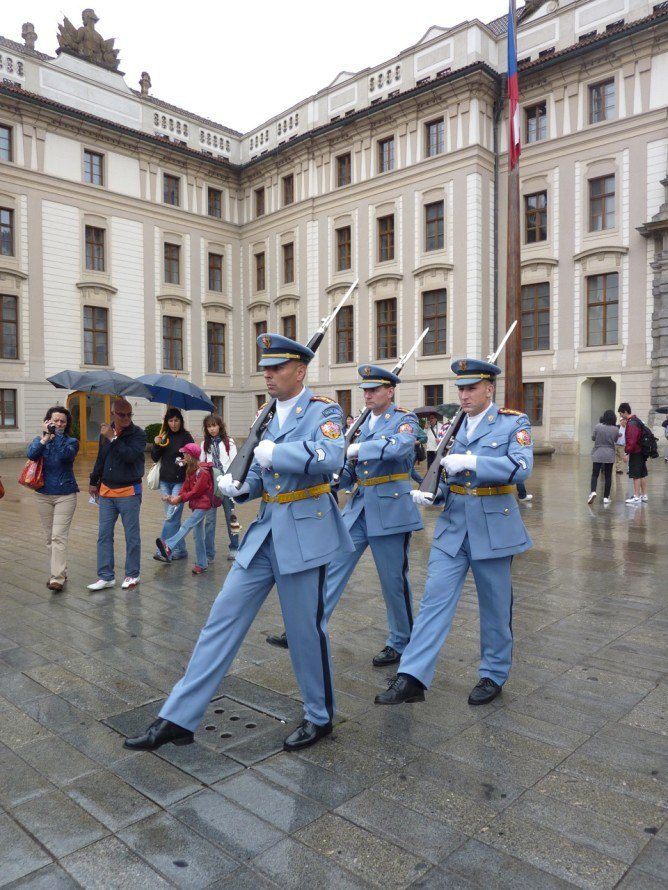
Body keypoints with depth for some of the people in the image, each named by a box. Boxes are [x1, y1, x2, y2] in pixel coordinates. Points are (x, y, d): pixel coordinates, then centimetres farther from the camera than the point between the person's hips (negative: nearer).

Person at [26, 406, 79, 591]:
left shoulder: (71, 441, 0)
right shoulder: (39, 440, 6)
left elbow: (66, 454, -23)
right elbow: (31, 454, -15)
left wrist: (57, 434, -17)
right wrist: (46, 437, -21)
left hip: (65, 495, -4)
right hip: (43, 495, 4)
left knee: (59, 536, -12)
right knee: (50, 537, 10)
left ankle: (58, 578, -13)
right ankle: (59, 572, 23)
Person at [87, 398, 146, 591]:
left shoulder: (138, 434, -8)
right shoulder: (106, 432, 7)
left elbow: (131, 455, -26)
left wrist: (112, 438, -21)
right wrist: (94, 482, 20)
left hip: (129, 492, -5)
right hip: (106, 491, 5)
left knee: (132, 536, 4)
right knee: (104, 535, 5)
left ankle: (132, 575, 16)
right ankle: (106, 576, 13)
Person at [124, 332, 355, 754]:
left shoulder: (324, 410, -7)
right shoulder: (269, 416, 14)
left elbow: (330, 456, -27)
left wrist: (272, 453, -21)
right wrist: (238, 485, 0)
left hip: (305, 532, -7)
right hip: (265, 529, 7)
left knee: (306, 628, 4)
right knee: (224, 617, 6)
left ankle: (320, 717, 28)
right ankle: (179, 718, 15)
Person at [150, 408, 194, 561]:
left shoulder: (186, 437, -5)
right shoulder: (164, 436, 9)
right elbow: (155, 458, 9)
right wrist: (156, 445, -8)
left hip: (180, 481, -5)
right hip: (165, 481, 5)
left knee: (171, 516, -9)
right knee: (173, 517, 9)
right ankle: (180, 550, 17)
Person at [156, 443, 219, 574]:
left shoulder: (203, 472, -16)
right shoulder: (191, 471, 13)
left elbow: (195, 492, -17)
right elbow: (186, 488, 9)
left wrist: (180, 499, -15)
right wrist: (177, 497, -9)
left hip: (204, 505, -9)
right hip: (196, 505, 9)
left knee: (187, 525, -23)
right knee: (198, 535, 8)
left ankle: (168, 547, -38)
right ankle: (202, 564, 13)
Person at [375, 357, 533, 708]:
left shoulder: (514, 423, -5)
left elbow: (521, 466, -21)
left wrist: (470, 461, -28)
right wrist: (429, 494, -5)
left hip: (493, 527, -3)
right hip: (452, 526, 4)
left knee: (495, 606, 11)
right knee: (434, 600, -1)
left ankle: (494, 675, 30)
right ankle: (411, 678, 1)